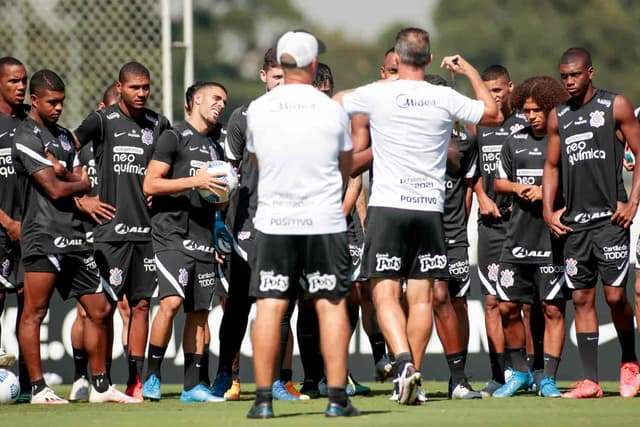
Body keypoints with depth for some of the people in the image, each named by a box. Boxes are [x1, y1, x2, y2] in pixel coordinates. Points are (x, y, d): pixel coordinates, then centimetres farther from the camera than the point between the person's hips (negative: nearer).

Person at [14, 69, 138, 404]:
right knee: (34, 311, -3)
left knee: (99, 310, 8)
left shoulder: (63, 136, 20)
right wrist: (81, 184, 6)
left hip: (74, 236, 9)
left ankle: (100, 386, 15)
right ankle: (38, 388, -1)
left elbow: (79, 180, 18)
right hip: (44, 235, -9)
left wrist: (64, 173, -4)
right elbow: (55, 189, -13)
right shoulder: (27, 137, -8)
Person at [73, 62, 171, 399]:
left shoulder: (158, 124, 11)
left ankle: (136, 381, 10)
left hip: (147, 229, 5)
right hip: (111, 229, -4)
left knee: (141, 304, 6)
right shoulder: (103, 121, -3)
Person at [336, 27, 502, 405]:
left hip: (387, 207, -2)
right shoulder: (445, 98, -1)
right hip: (430, 208, 2)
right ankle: (414, 375, 7)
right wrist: (472, 73, 24)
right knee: (422, 297, 7)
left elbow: (334, 102, 15)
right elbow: (494, 114, 15)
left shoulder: (377, 95, -5)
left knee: (386, 293, -2)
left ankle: (404, 361, -23)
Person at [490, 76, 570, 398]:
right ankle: (519, 373, 22)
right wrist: (516, 187, -2)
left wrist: (548, 192, -14)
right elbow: (498, 182, 19)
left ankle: (548, 379, 4)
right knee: (507, 307, 6)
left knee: (553, 309, -2)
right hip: (517, 237, 5)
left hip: (553, 239, -5)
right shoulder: (515, 141, 12)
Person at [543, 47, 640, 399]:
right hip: (575, 221, 5)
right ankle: (590, 381, 4)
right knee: (581, 298, 2)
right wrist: (548, 209, 9)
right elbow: (552, 166, 21)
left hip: (610, 218, -5)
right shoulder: (558, 117, 14)